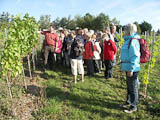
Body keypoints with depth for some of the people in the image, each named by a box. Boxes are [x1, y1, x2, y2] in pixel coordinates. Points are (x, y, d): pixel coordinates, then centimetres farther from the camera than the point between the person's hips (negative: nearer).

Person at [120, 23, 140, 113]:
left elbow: (135, 56, -23)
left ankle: (134, 106, 18)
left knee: (133, 87, 2)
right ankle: (128, 102, 37)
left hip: (132, 68, -10)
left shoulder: (133, 41, -18)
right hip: (128, 67, 10)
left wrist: (131, 69, -23)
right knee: (129, 86, 21)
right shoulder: (129, 40, 14)